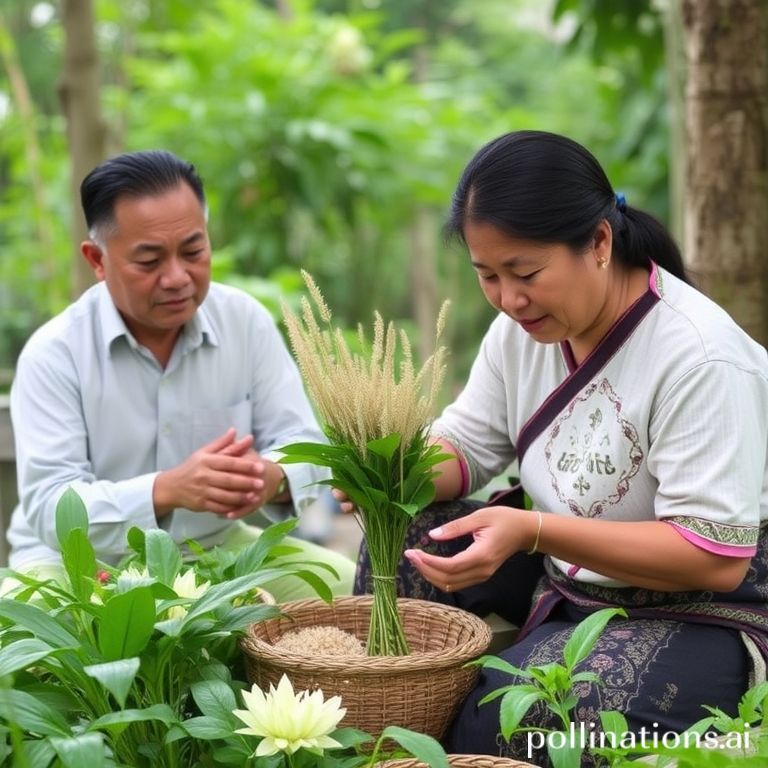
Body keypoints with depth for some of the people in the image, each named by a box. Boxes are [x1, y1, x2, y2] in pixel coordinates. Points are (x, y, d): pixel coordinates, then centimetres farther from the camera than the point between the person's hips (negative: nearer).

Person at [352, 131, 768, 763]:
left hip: (699, 613, -8)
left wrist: (534, 532, -38)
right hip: (566, 576, 8)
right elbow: (468, 447, 7)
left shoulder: (700, 358, -26)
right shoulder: (525, 325, -1)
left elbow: (717, 558, -29)